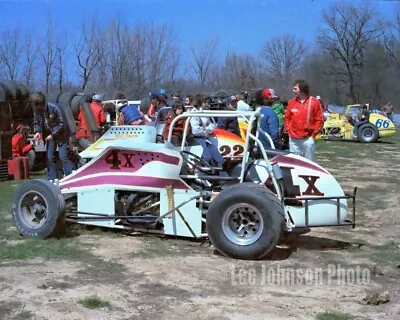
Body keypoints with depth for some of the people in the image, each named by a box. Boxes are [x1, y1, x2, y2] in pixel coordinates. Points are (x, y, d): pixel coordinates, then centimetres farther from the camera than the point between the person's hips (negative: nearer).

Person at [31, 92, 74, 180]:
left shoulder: (54, 108, -23)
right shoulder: (36, 110, -5)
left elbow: (62, 123, -19)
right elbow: (36, 122, 9)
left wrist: (53, 134, -22)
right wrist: (37, 131, -12)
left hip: (61, 134, -6)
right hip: (49, 135, 6)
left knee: (63, 156, -15)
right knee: (49, 158, 6)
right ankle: (53, 179, 15)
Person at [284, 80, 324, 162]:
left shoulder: (314, 102, -1)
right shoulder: (292, 102, 10)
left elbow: (319, 120, -1)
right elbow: (287, 118, 14)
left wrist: (313, 134, -6)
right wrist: (289, 131, 2)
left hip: (308, 139, -3)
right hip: (293, 139, 4)